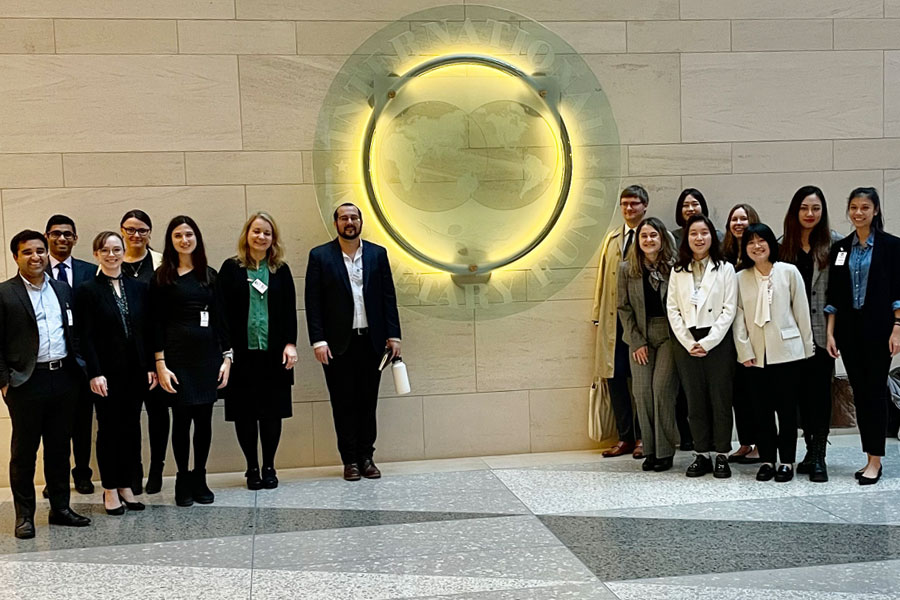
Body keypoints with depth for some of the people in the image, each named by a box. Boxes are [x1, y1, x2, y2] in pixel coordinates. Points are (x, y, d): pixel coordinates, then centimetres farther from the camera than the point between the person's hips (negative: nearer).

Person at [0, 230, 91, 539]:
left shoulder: (63, 289, 12)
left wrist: (78, 372, 8)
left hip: (63, 378, 5)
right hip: (26, 382, -4)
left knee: (60, 448, 12)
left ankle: (60, 507, 22)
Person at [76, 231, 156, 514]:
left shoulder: (138, 288, 8)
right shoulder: (88, 290, -3)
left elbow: (147, 330, 8)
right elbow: (86, 336, -7)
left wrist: (151, 366, 2)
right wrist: (94, 373, -14)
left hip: (135, 371, 4)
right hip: (107, 372, -4)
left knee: (131, 427, 8)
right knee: (108, 428, 4)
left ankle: (126, 485, 19)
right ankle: (110, 489, 14)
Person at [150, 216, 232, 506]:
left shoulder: (209, 275, 11)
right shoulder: (162, 277, 1)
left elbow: (219, 318, 11)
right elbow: (156, 323, -2)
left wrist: (226, 357, 4)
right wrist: (160, 364, -9)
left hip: (208, 354, 3)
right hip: (177, 354, -3)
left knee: (204, 419, 6)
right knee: (182, 418, 0)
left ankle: (200, 479, 17)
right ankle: (183, 480, 14)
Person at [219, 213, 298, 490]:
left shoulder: (281, 270, 8)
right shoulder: (231, 268, 2)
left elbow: (290, 311, 6)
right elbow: (222, 311, -1)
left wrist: (290, 344, -4)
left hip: (274, 353, 1)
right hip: (242, 353, -1)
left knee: (272, 411, 5)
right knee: (245, 412, 4)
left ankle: (269, 467, 17)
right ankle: (252, 468, 16)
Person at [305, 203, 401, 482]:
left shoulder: (377, 254, 7)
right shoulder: (320, 256, 1)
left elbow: (388, 297, 7)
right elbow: (313, 302, -2)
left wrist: (393, 335, 1)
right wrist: (318, 341, -9)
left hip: (371, 341, 2)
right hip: (337, 343, -2)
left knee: (368, 402, 7)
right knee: (343, 403, 4)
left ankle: (366, 456, 15)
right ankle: (350, 460, 12)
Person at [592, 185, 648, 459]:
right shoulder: (611, 239, 18)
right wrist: (598, 314, 12)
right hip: (613, 318, 5)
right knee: (614, 376, 4)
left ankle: (642, 437, 11)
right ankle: (625, 437, 13)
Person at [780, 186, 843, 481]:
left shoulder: (834, 242, 0)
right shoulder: (783, 245, 7)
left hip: (823, 329, -2)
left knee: (820, 389, -2)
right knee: (802, 389, 8)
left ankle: (818, 456, 3)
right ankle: (811, 450, 20)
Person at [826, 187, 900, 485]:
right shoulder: (840, 248, 8)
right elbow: (833, 296, 8)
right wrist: (830, 333, 3)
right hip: (849, 329, 4)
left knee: (875, 391, -3)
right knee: (859, 392, 7)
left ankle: (874, 460, 3)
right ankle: (872, 458, 15)